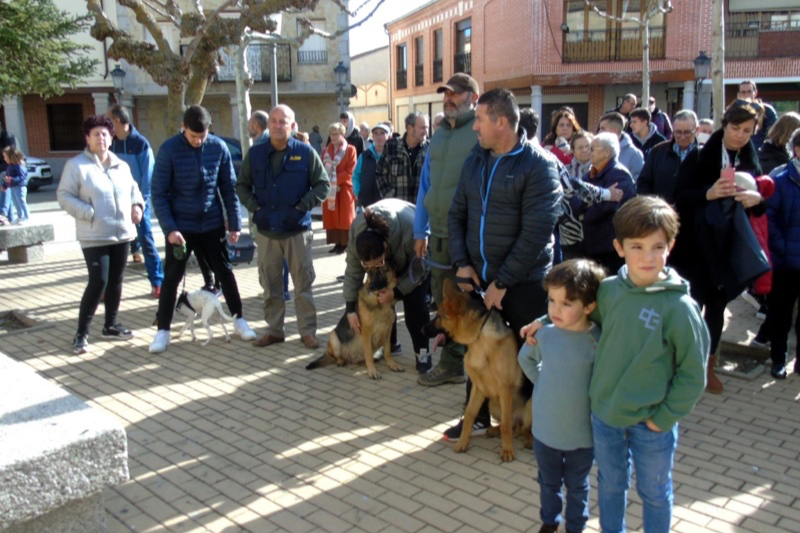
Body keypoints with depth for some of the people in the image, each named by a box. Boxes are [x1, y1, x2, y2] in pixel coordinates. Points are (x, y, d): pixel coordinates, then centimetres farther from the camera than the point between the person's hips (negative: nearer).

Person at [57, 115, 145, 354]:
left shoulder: (121, 165, 11)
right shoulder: (76, 165, -6)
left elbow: (133, 189, 23)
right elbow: (64, 196, -8)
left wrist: (137, 205, 3)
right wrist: (88, 213, -19)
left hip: (122, 233, 6)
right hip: (94, 236, -6)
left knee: (116, 281, 12)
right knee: (99, 282, -11)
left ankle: (111, 324, 27)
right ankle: (81, 333, 1)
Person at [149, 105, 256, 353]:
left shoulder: (219, 147, -5)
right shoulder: (169, 150, -11)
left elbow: (229, 188, 1)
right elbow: (159, 194, -10)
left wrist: (234, 223, 0)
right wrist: (169, 228, -18)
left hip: (212, 224, 2)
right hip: (180, 226, -2)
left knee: (225, 272, 12)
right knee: (172, 277, 5)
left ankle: (239, 319, 27)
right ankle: (163, 330, 17)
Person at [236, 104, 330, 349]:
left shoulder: (306, 153, -3)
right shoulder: (255, 153, 5)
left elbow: (323, 184, 1)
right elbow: (242, 185, 14)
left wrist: (303, 206, -9)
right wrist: (254, 206, -1)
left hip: (298, 229, -3)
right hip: (265, 230, 3)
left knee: (303, 283, 3)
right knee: (270, 284, 10)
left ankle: (307, 331, 13)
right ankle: (274, 329, 23)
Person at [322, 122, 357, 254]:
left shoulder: (350, 150, -3)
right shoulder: (326, 151, 11)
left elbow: (350, 171, -9)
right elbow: (322, 169, 9)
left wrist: (336, 180, -16)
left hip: (344, 188, -5)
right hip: (330, 190, 5)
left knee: (345, 217, -2)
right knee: (331, 216, 4)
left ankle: (344, 243, 2)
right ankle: (337, 242, 9)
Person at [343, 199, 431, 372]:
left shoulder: (411, 231, -45)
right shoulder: (357, 231, -33)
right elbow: (353, 270, -22)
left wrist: (396, 293, -31)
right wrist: (350, 308, -23)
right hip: (392, 256, 4)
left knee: (414, 300, -17)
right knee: (381, 297, -6)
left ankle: (422, 351, -5)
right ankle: (390, 344, 13)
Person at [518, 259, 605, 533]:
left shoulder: (597, 342, -22)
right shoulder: (544, 334, -12)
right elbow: (525, 359, 8)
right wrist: (543, 383, 3)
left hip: (582, 433, -2)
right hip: (545, 428, 3)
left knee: (577, 486, 22)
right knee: (549, 483, 24)